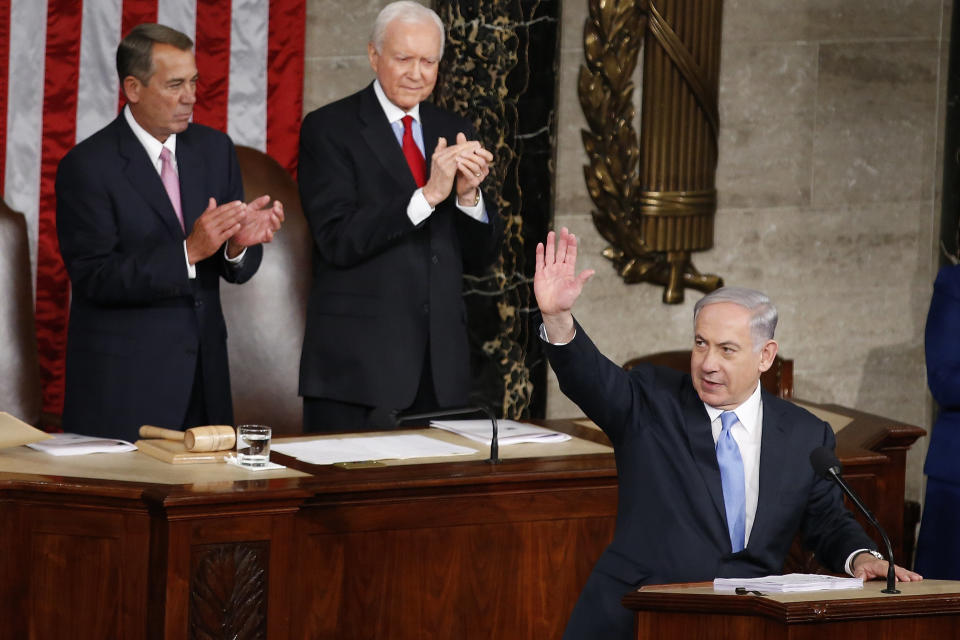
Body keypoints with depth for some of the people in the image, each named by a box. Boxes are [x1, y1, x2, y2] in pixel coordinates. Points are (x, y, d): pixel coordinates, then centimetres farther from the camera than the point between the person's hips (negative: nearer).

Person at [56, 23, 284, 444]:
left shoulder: (215, 149, 7)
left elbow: (236, 269, 8)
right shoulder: (86, 167, -9)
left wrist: (239, 243, -16)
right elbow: (95, 278, -16)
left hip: (203, 377, 5)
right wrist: (189, 251, -24)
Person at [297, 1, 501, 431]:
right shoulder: (328, 129, -3)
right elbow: (338, 241, -15)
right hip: (357, 362, -4)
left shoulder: (452, 133, 12)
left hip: (441, 365, 5)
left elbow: (480, 256, 10)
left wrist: (468, 196, -10)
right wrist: (427, 195, -22)